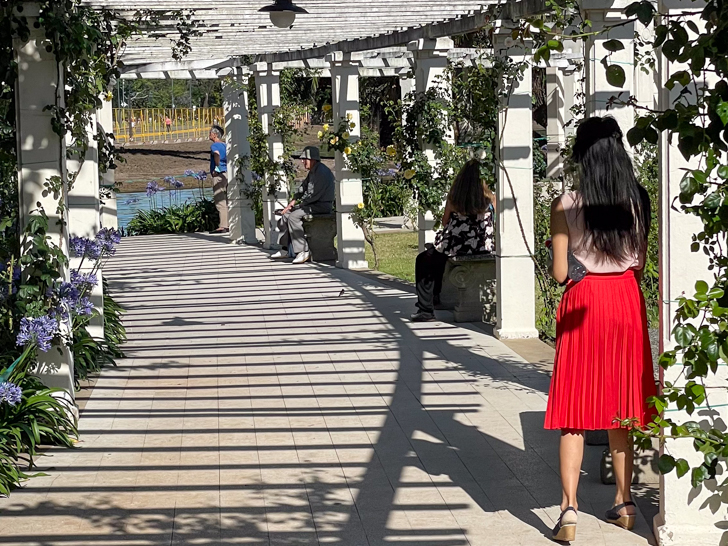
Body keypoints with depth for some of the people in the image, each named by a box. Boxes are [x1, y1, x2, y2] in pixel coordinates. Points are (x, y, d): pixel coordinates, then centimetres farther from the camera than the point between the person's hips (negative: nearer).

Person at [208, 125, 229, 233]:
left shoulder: (214, 145, -9)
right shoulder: (225, 145, 16)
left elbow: (217, 154, -32)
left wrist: (217, 167, -23)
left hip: (219, 175, -9)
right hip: (227, 174, 9)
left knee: (219, 201, -8)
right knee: (225, 201, 12)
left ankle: (223, 226, -12)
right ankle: (228, 225, 12)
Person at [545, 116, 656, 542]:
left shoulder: (566, 206, -11)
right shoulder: (638, 201, -2)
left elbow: (560, 273, -9)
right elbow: (641, 263, 4)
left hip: (583, 304, -3)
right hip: (626, 300, 3)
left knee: (574, 412, 1)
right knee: (620, 409, 15)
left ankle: (570, 509, -6)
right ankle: (624, 503, 21)